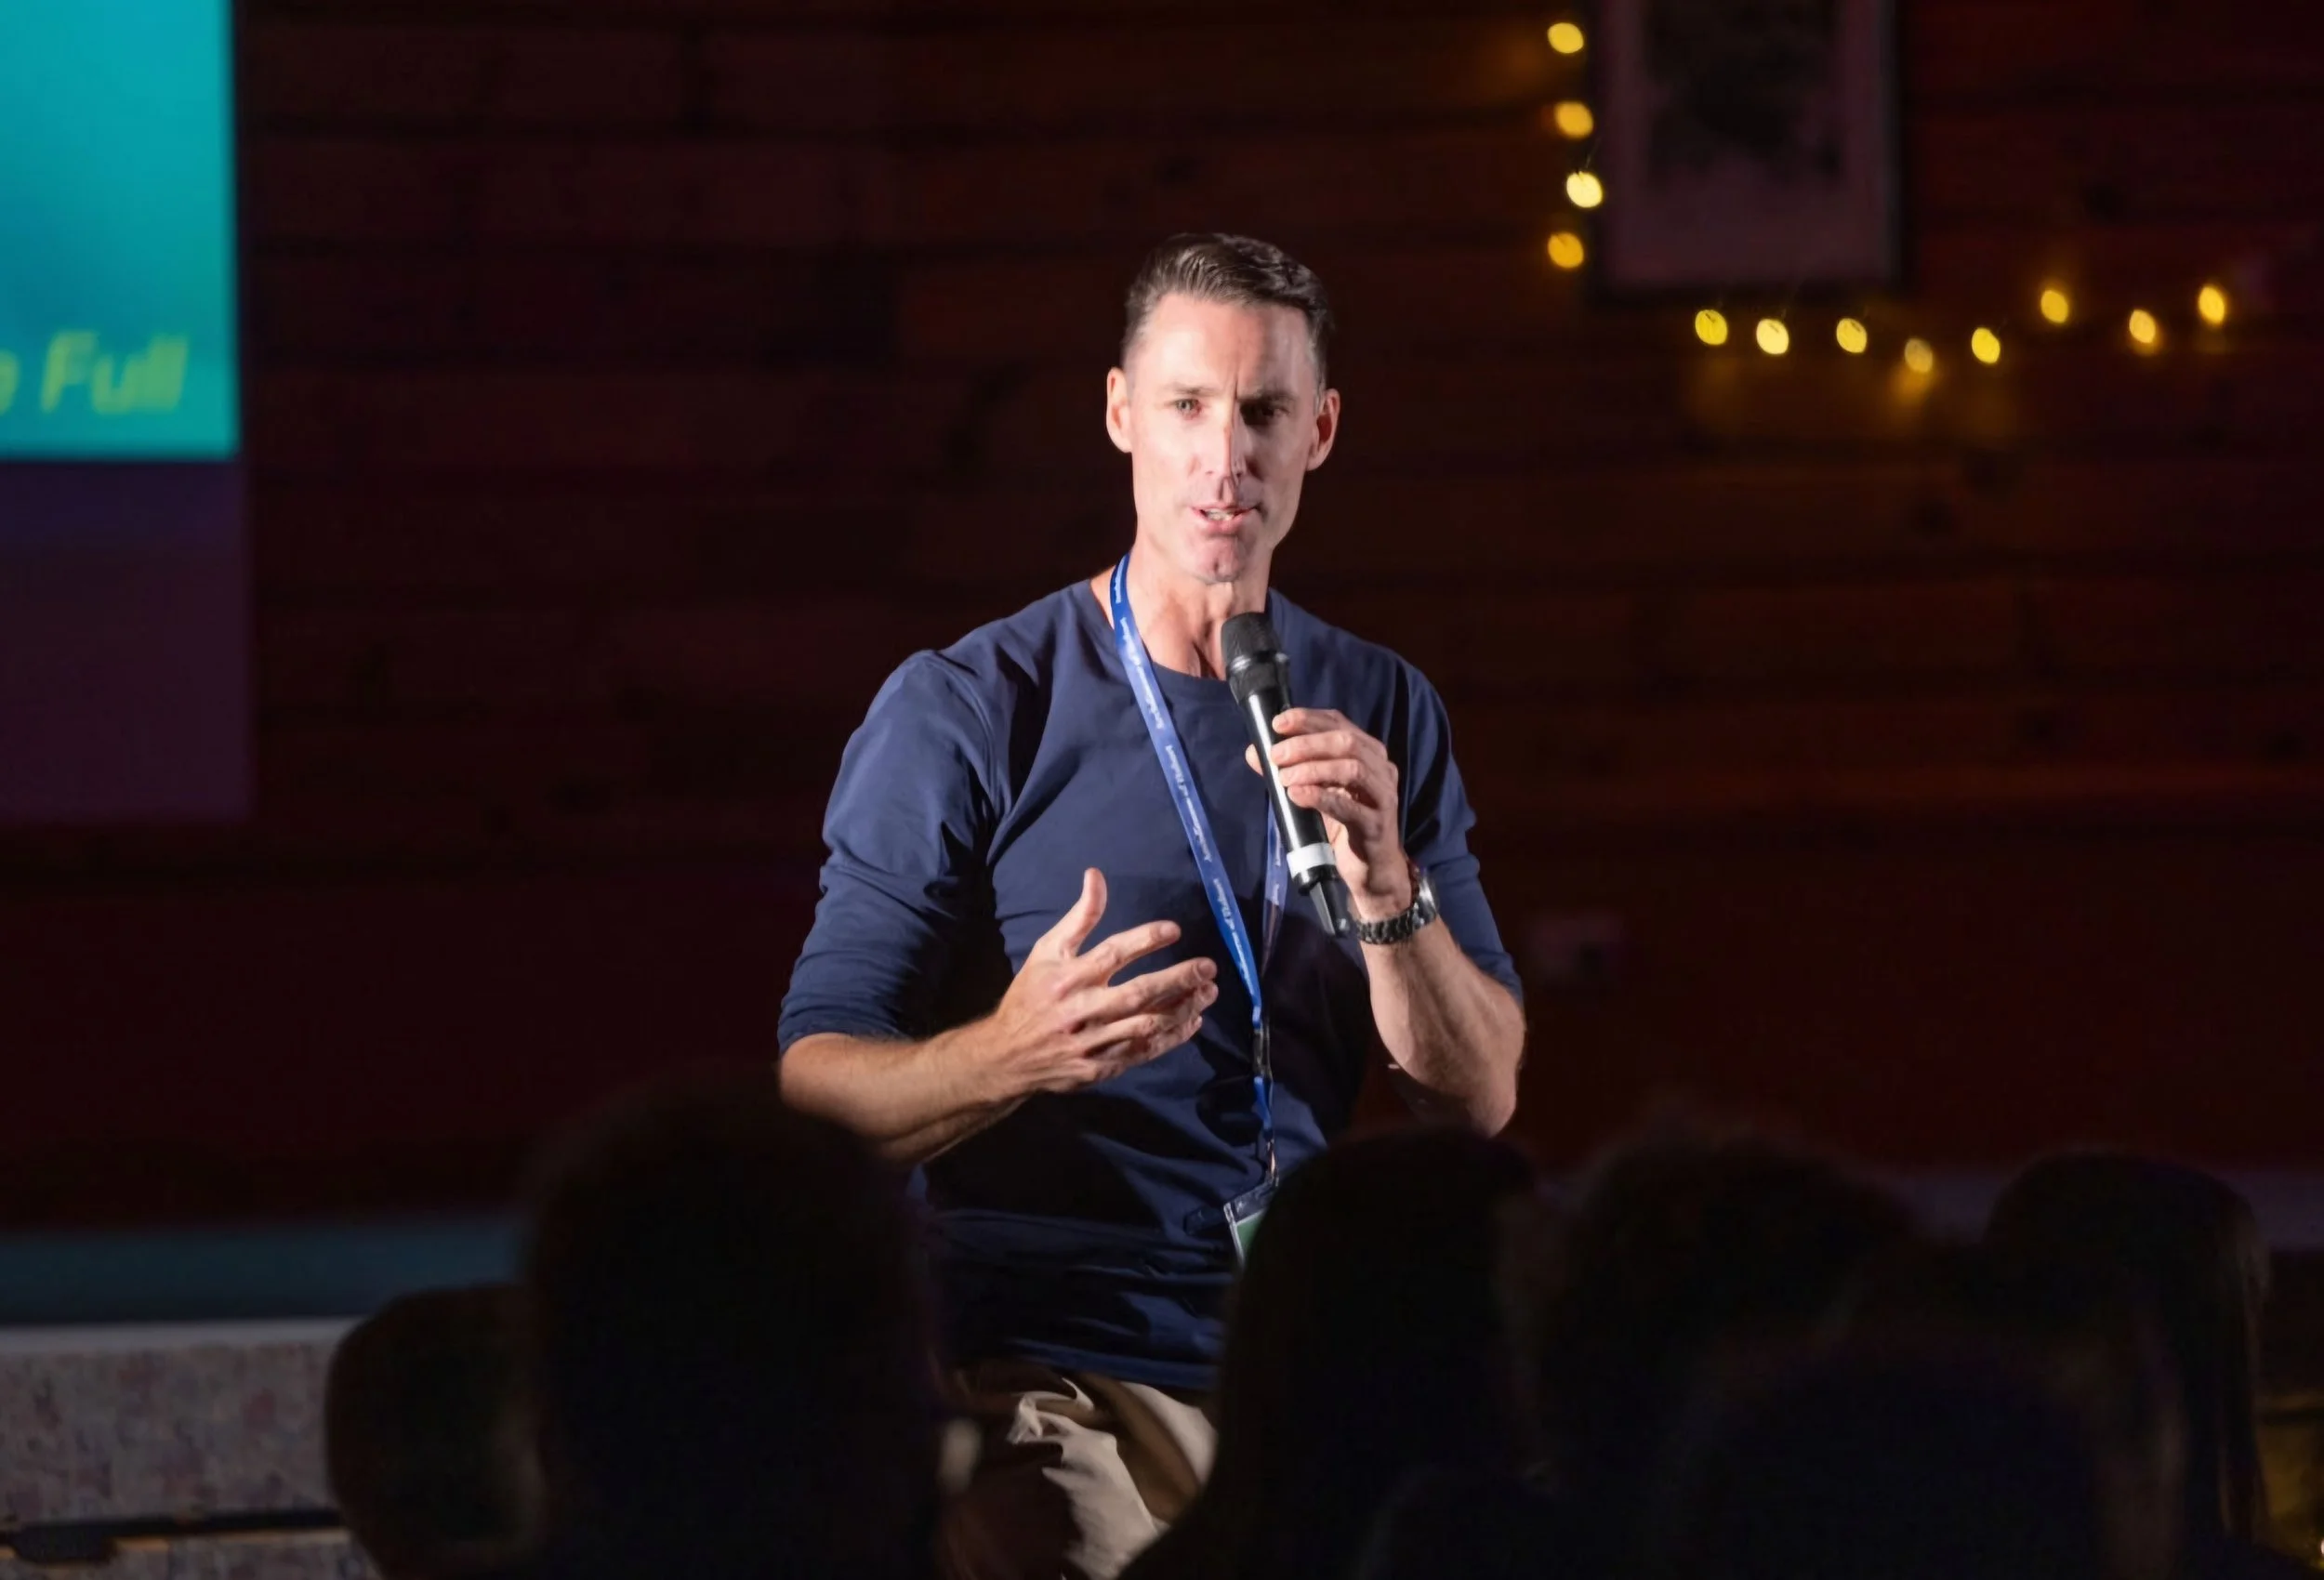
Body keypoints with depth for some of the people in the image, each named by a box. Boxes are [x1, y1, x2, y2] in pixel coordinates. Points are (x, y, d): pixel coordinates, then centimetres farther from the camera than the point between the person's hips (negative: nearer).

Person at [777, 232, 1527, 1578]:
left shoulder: (1382, 716, 12)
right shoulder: (964, 712, -1)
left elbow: (1483, 1095, 7)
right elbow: (816, 1085, -5)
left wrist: (1383, 883, -11)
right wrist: (1016, 1053, -25)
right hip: (1054, 1383, -4)